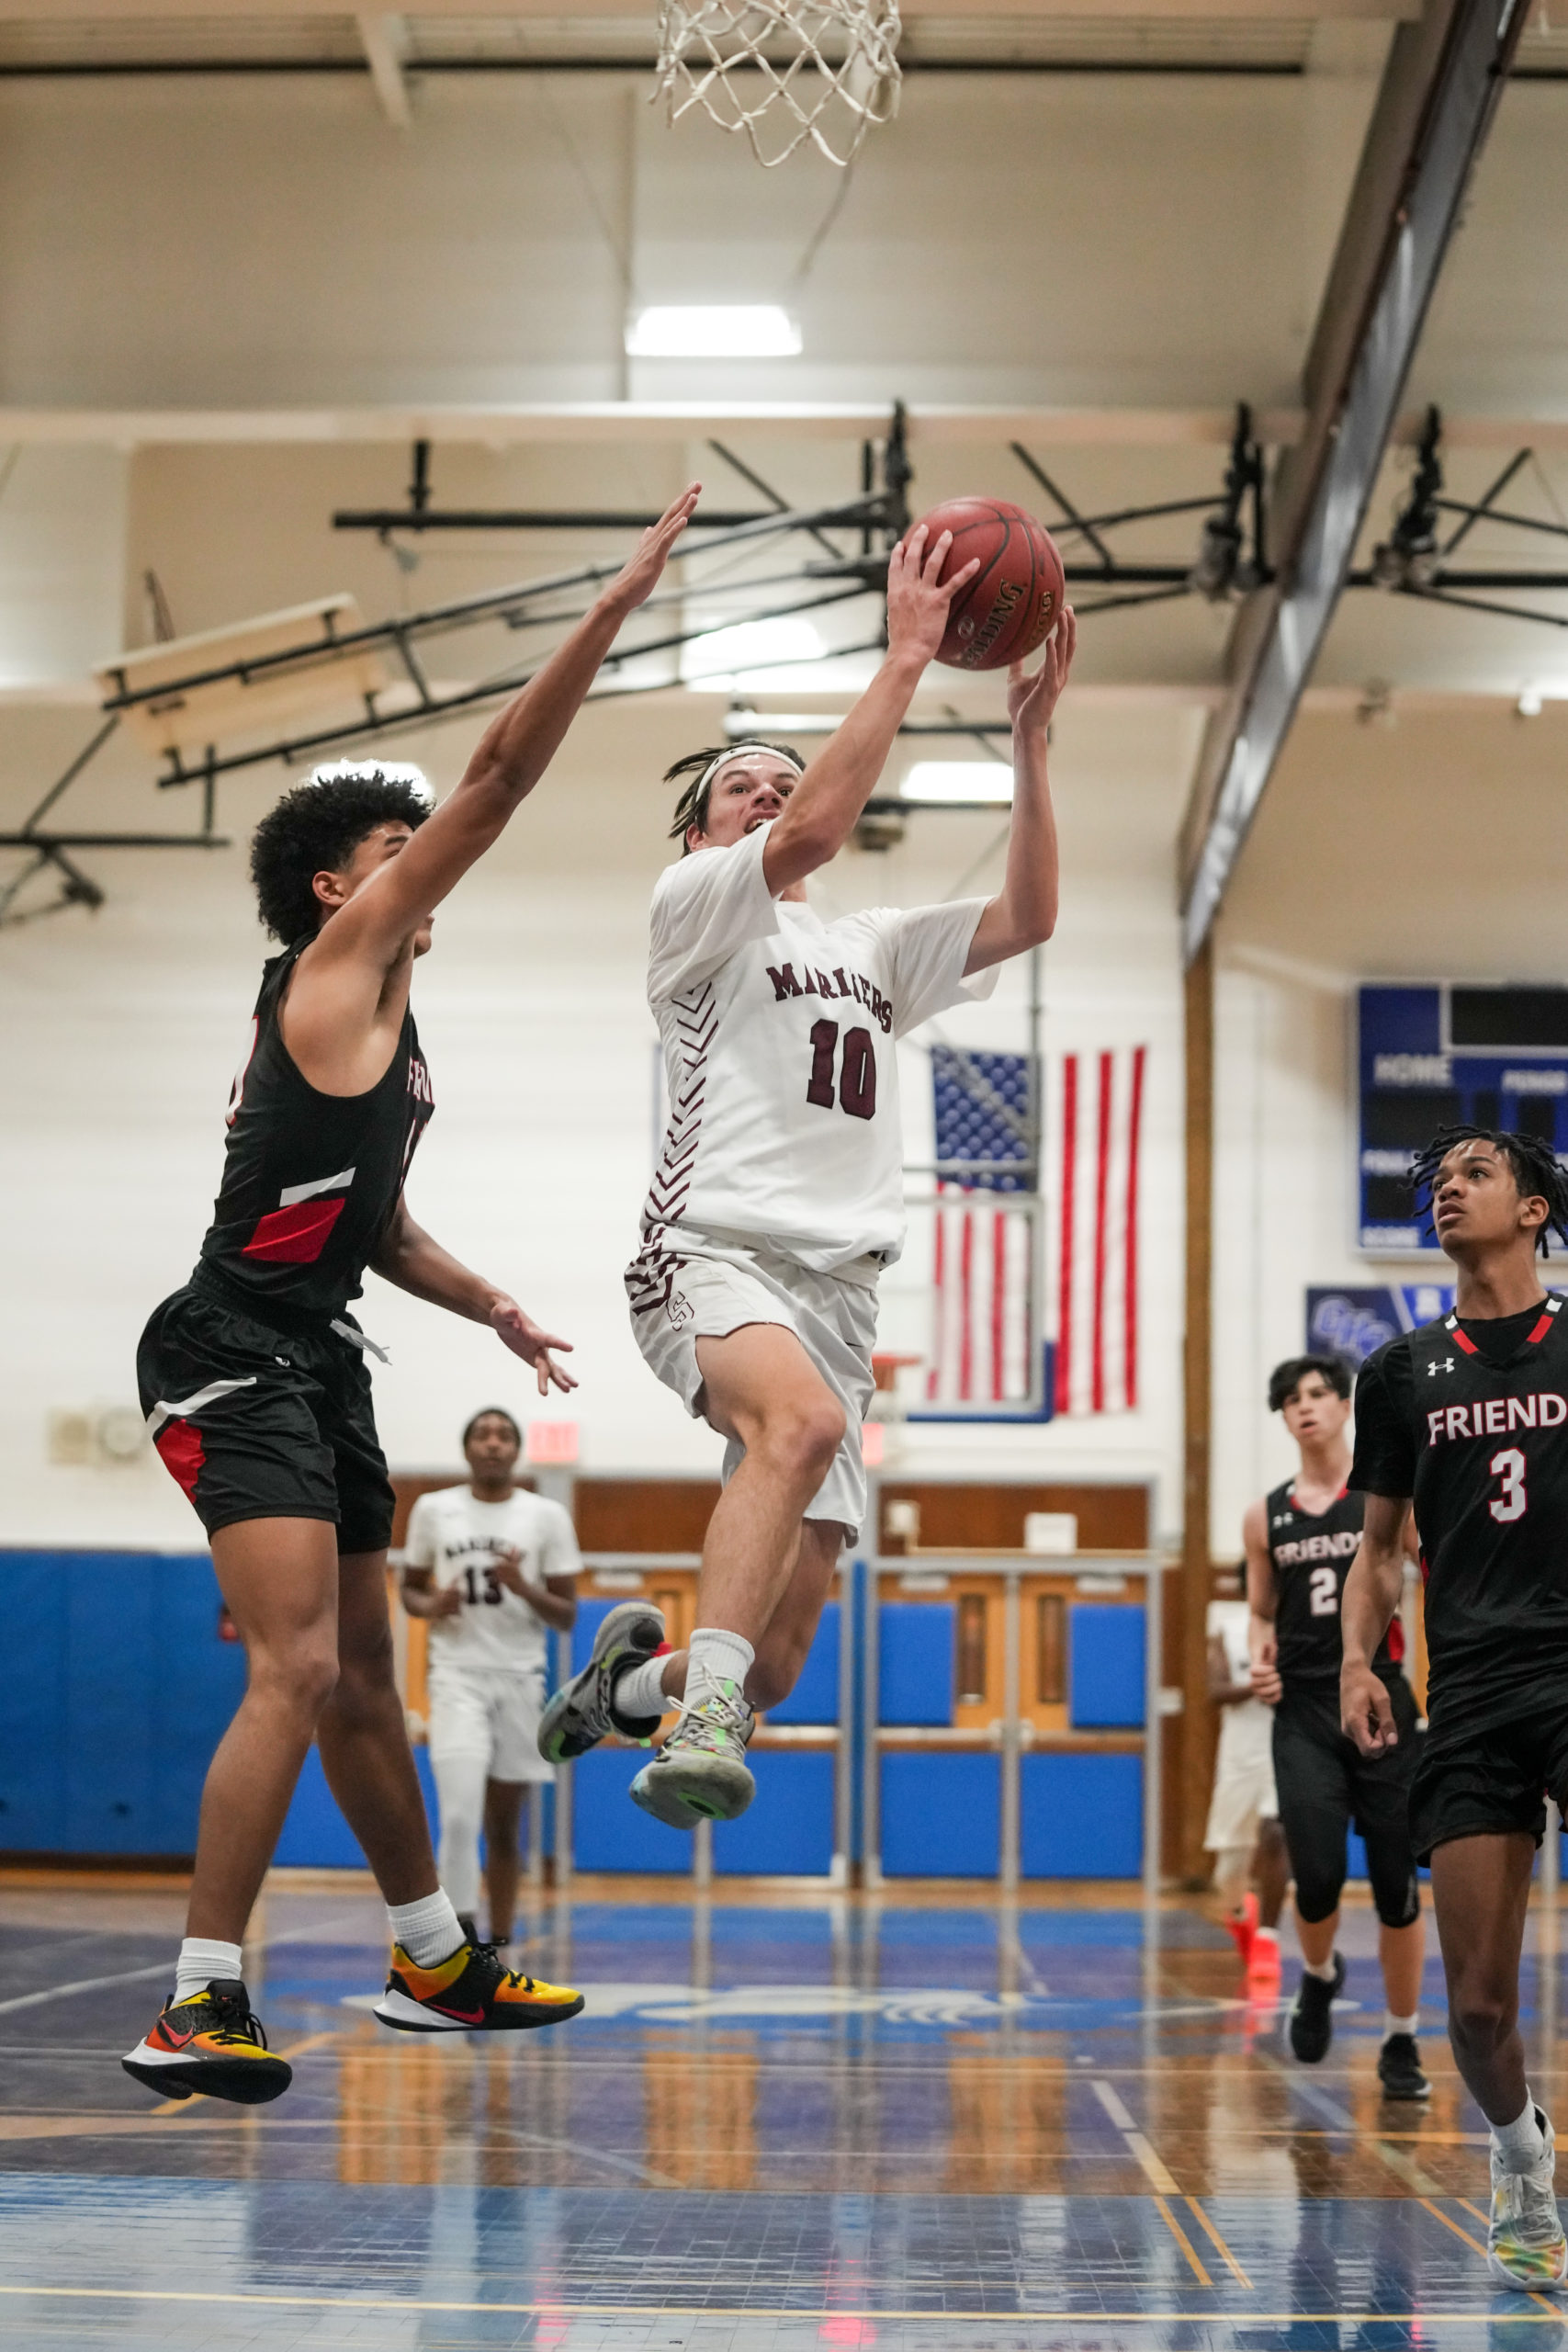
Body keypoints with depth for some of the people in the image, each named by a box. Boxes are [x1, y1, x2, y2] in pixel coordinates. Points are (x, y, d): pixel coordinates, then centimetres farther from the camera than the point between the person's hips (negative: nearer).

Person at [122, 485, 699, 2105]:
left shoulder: (379, 1020, 20)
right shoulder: (336, 961, -6)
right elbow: (497, 776, -12)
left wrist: (492, 1309, 17)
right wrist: (615, 607, -12)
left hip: (316, 1361, 10)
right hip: (236, 1356, -10)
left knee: (359, 1673, 18)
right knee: (297, 1671, -18)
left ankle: (434, 1962, 29)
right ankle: (195, 2011, -18)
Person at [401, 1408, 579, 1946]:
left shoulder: (547, 1516, 2)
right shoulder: (433, 1509, 5)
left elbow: (567, 1616, 3)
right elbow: (410, 1588, 16)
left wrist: (524, 1588, -16)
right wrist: (430, 1606, -7)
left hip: (520, 1678, 1)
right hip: (458, 1674, -1)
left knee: (503, 1825, 7)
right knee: (460, 1814, -18)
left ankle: (498, 1946, 17)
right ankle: (461, 1935, -10)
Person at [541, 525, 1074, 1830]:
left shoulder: (875, 947, 27)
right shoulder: (695, 905, 9)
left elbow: (1027, 916, 11)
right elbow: (819, 828, -11)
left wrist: (1030, 743, 2)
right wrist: (905, 659, -11)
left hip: (840, 1287, 6)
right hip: (718, 1250, -6)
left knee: (778, 1660, 1)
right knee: (804, 1419, -42)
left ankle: (634, 1675, 33)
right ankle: (701, 1716, -44)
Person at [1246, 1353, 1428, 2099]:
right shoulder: (1265, 1517, 9)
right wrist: (1260, 1661, 0)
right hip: (1303, 1712, 2)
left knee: (1397, 1886, 1)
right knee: (1318, 1876, -13)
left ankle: (1402, 2044, 17)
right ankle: (1319, 1976, 21)